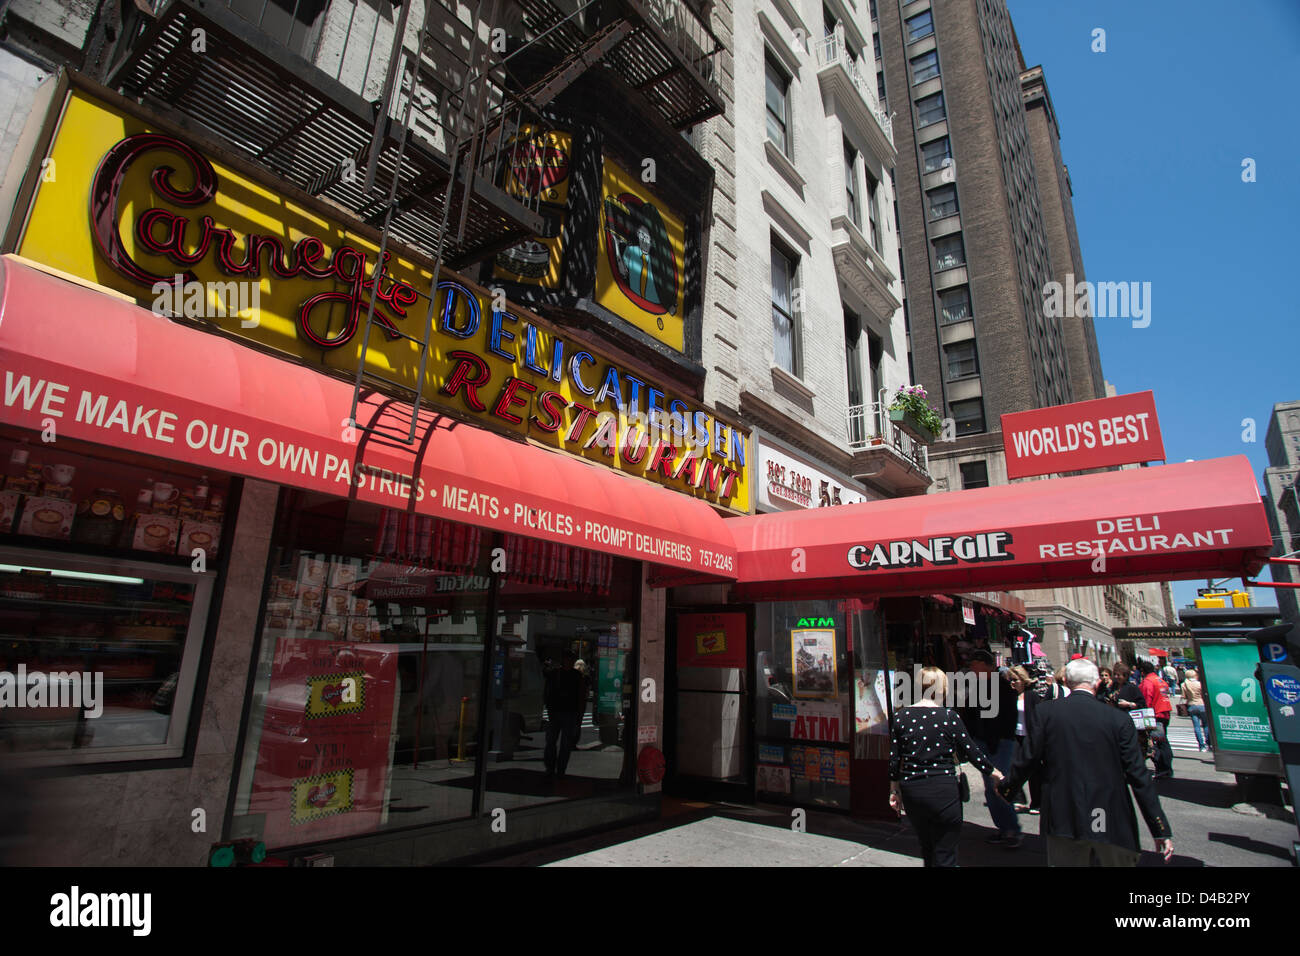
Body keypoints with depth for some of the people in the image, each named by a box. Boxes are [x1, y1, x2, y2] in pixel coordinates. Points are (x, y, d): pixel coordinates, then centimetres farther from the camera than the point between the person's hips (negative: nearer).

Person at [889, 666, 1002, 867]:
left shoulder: (900, 717, -1)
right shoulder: (949, 717, -9)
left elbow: (893, 760, 3)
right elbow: (971, 752, -1)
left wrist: (894, 791, 15)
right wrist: (995, 773, 17)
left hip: (911, 792, 3)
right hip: (943, 791, -3)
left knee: (927, 849, 23)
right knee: (945, 855, 9)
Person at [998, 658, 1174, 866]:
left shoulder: (1045, 711, -8)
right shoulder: (1119, 719, -8)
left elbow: (1027, 759, -4)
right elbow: (1139, 776, -6)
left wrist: (1005, 786, 13)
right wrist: (1161, 830, 2)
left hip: (1063, 819, 0)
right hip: (1113, 823, 0)